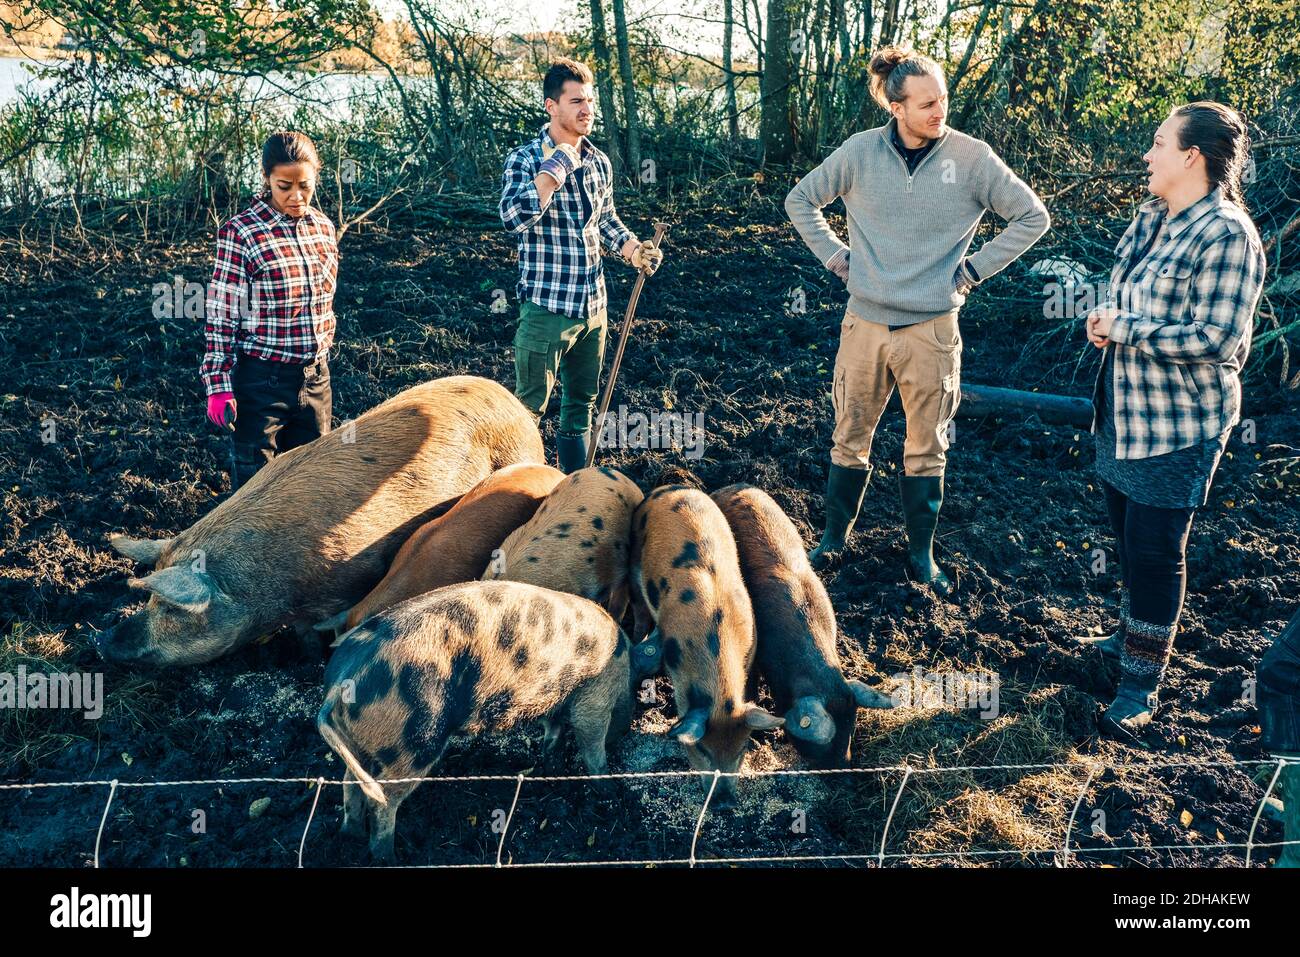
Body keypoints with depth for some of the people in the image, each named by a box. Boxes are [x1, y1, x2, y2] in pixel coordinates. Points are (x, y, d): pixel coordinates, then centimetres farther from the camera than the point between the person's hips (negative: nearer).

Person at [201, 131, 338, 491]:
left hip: (315, 379, 5)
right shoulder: (241, 232, -13)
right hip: (261, 381, -5)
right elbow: (221, 316, -10)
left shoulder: (324, 227, 4)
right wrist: (218, 386, -11)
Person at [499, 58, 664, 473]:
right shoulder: (526, 158, -11)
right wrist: (555, 169, -26)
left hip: (593, 307, 6)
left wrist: (634, 249, 4)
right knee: (529, 406, 2)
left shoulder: (599, 162, 7)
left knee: (581, 404, 17)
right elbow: (514, 218, -27)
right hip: (546, 308, -6)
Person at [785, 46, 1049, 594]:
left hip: (932, 328, -1)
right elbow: (801, 201, 11)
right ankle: (835, 536, 29)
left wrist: (975, 268, -1)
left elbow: (1033, 216, 2)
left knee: (927, 447, 9)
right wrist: (834, 256, 3)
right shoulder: (860, 152, -3)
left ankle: (921, 553, 23)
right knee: (850, 437, 12)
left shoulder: (972, 157, -7)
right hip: (865, 322, 1)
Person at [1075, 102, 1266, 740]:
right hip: (1126, 412, 8)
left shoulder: (1227, 235, -18)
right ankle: (1131, 638, 40)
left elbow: (1219, 339, -23)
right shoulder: (1149, 218, 8)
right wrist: (1104, 322, 0)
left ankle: (1142, 686, 9)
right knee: (1128, 537, 20)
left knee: (1155, 550, -2)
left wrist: (1127, 329, -20)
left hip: (1179, 424, -8)